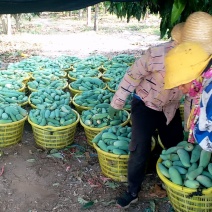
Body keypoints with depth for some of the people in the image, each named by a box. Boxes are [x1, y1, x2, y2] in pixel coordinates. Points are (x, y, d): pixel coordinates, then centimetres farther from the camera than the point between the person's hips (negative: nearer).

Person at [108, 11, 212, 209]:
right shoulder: (157, 53, -32)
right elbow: (132, 77, -19)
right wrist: (116, 103, -11)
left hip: (170, 109, 5)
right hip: (145, 106, -4)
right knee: (140, 151, -5)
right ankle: (133, 191, 16)